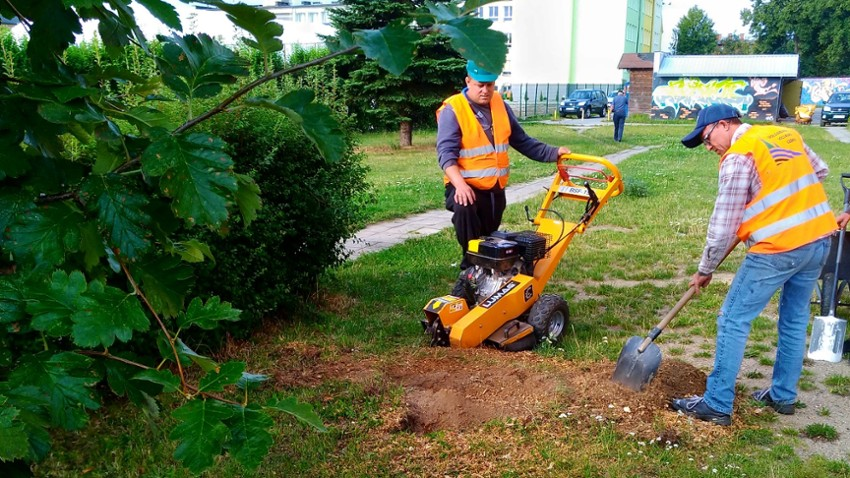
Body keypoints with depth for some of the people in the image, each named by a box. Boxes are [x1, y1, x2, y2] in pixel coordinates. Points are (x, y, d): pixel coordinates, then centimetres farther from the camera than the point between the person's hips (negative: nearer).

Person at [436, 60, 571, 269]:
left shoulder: (500, 106, 9)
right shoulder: (453, 110, -11)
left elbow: (522, 141, 16)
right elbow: (446, 152, -20)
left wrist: (553, 152, 5)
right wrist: (460, 184, -35)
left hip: (496, 188, 6)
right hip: (466, 185, -6)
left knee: (489, 235, 12)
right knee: (464, 209, -35)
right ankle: (471, 263, -20)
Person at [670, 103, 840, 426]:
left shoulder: (738, 157, -10)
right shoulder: (786, 134, 12)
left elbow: (723, 225, -10)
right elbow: (820, 171, 26)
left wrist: (704, 270, 0)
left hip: (778, 249, -8)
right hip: (819, 240, 8)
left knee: (733, 321, -1)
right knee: (795, 321, 19)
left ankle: (717, 405, 3)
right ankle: (783, 396, 31)